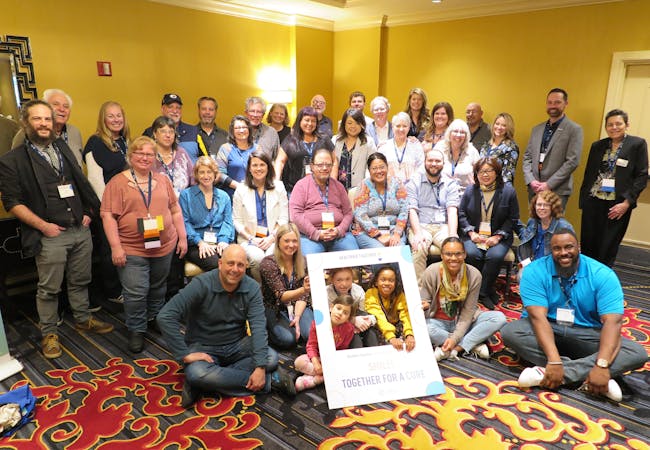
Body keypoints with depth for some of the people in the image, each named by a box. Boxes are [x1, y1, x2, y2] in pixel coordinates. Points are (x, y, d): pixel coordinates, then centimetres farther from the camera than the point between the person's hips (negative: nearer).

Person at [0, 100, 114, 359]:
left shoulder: (63, 148, 12)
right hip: (51, 236, -5)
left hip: (81, 230, 5)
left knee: (80, 281, 17)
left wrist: (88, 212, 6)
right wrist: (43, 226, -14)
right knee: (49, 289, 7)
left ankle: (83, 320, 35)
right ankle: (49, 334, 24)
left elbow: (81, 184, 17)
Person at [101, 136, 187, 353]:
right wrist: (116, 247, -14)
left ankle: (155, 319, 37)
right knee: (135, 293, -4)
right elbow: (108, 215, -8)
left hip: (164, 247, 4)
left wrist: (182, 237, 8)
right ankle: (136, 330, 15)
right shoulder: (118, 182, -3)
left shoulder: (163, 180, 10)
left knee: (158, 288, 16)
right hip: (132, 250, -4)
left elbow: (175, 210, 13)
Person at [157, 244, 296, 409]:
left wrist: (260, 368, -29)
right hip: (203, 347, -3)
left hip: (237, 345, 3)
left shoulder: (252, 288, -9)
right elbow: (165, 317, -23)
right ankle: (270, 380, -23)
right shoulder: (201, 285, -18)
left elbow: (258, 327, -17)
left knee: (271, 358, -22)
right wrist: (185, 354, -26)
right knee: (196, 373, -35)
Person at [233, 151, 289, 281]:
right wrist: (251, 238, -9)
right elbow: (237, 220, 5)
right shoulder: (241, 190, 8)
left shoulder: (278, 187, 9)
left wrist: (271, 238, -9)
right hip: (249, 239, 0)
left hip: (273, 238, 0)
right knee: (257, 258, -31)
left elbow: (283, 218, 5)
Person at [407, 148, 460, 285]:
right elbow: (412, 210, -2)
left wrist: (452, 236, -16)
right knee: (419, 249, -33)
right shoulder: (414, 183, 10)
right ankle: (418, 287, -22)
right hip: (420, 225, -1)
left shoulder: (450, 184, 14)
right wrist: (417, 233, -19)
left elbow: (452, 211, 1)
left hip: (443, 226, 2)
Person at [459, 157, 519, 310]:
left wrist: (498, 236, -9)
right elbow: (461, 214, 8)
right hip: (474, 234, 1)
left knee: (495, 256, -31)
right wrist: (471, 233, -7)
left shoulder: (508, 191, 3)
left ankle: (483, 292, -11)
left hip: (499, 236, -1)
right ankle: (487, 292, -9)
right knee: (472, 254, -29)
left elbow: (513, 218, 3)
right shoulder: (470, 191, 8)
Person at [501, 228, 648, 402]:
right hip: (545, 329, -1)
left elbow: (612, 322, -20)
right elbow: (538, 317, -24)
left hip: (586, 333, 2)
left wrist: (602, 366, -35)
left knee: (637, 354, -22)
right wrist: (554, 361, -37)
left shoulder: (603, 275, -10)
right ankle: (584, 373, -29)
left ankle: (549, 373, -34)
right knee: (509, 332, -31)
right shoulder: (535, 271, -13)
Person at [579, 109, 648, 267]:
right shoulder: (597, 145, 10)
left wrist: (627, 203, -11)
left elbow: (642, 176, -3)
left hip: (617, 205, -3)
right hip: (593, 202, 3)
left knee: (608, 248, 3)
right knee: (587, 244, 3)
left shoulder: (638, 144, 1)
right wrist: (583, 200, 8)